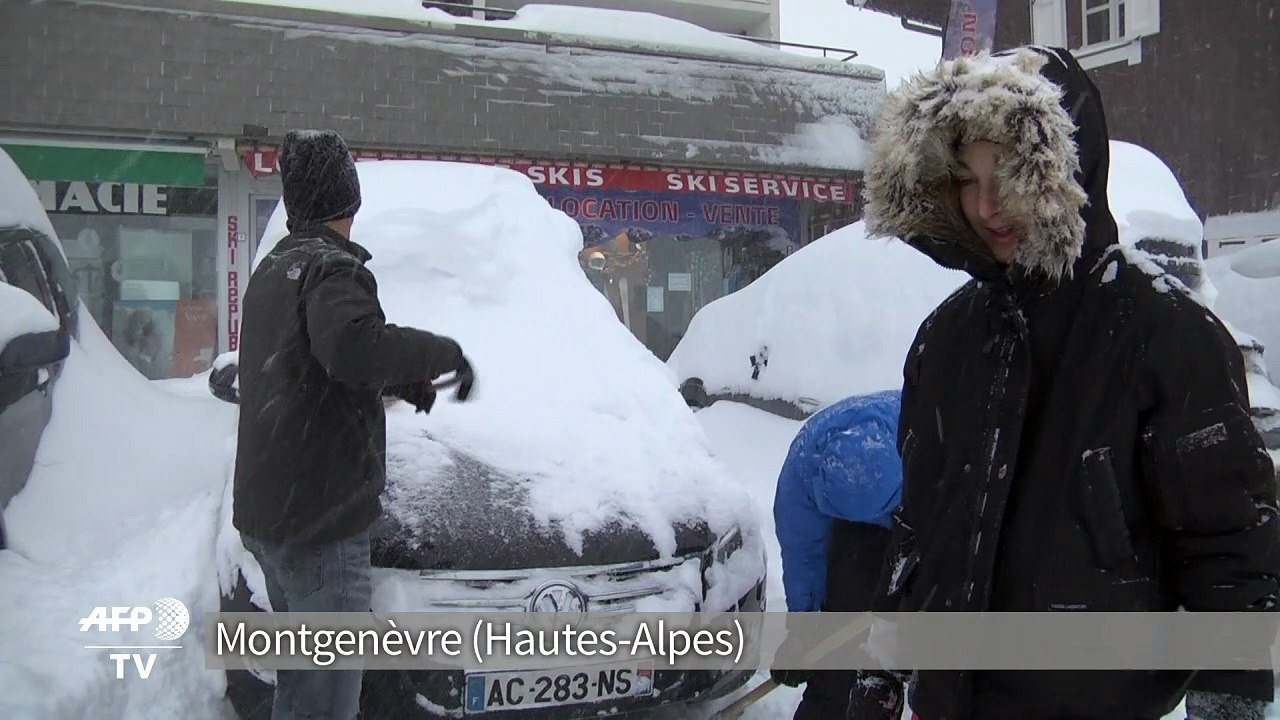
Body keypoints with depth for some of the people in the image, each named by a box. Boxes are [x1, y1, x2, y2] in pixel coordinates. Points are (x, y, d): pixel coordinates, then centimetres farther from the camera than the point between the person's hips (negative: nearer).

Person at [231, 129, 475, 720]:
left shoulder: (272, 270, 17)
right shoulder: (333, 268, -14)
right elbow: (355, 347, -34)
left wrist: (400, 378, 15)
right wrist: (444, 353, -20)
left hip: (266, 511, 10)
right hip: (320, 518, -10)